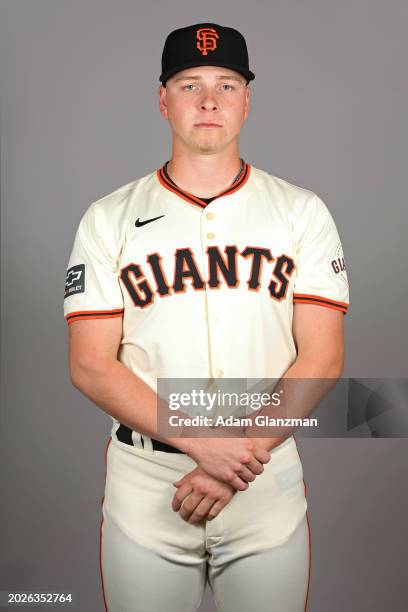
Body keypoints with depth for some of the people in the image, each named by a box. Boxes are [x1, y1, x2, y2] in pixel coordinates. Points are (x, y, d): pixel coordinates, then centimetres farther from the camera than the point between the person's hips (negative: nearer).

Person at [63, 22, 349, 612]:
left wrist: (240, 456, -15)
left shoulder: (303, 212, 2)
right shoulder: (109, 219, 0)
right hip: (143, 489, 0)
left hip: (269, 486, 1)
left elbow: (322, 358, -4)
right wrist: (202, 442, -16)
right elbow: (91, 365, -5)